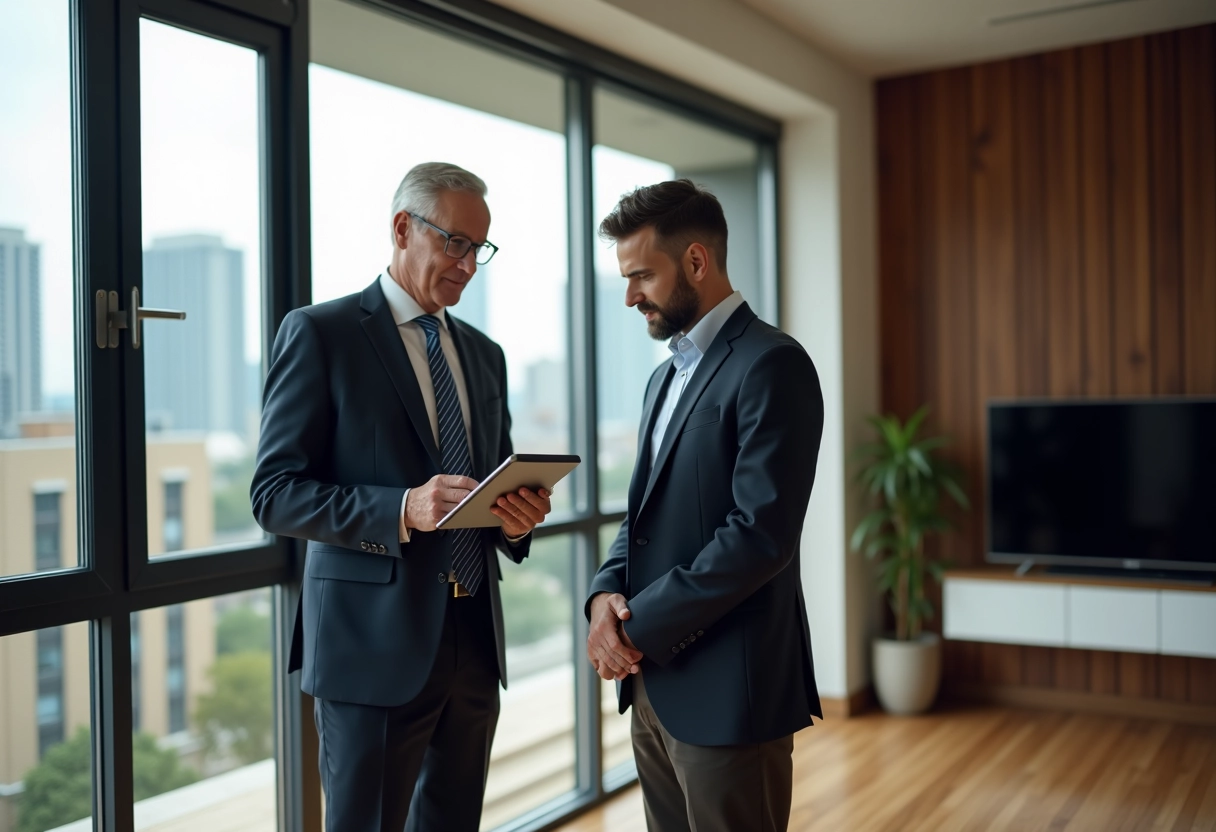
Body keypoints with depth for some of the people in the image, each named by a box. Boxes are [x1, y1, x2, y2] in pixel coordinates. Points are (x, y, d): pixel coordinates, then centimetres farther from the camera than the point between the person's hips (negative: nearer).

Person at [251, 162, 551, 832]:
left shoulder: (484, 355, 14)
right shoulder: (319, 333, -4)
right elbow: (274, 494, -10)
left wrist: (518, 519, -5)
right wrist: (403, 510, -24)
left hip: (474, 641, 6)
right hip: (375, 643, -6)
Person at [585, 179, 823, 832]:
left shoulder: (771, 364, -13)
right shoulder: (667, 375, 16)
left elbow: (762, 531, -21)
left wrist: (640, 625, -15)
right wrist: (605, 594, -2)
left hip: (726, 689, -8)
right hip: (652, 683, 8)